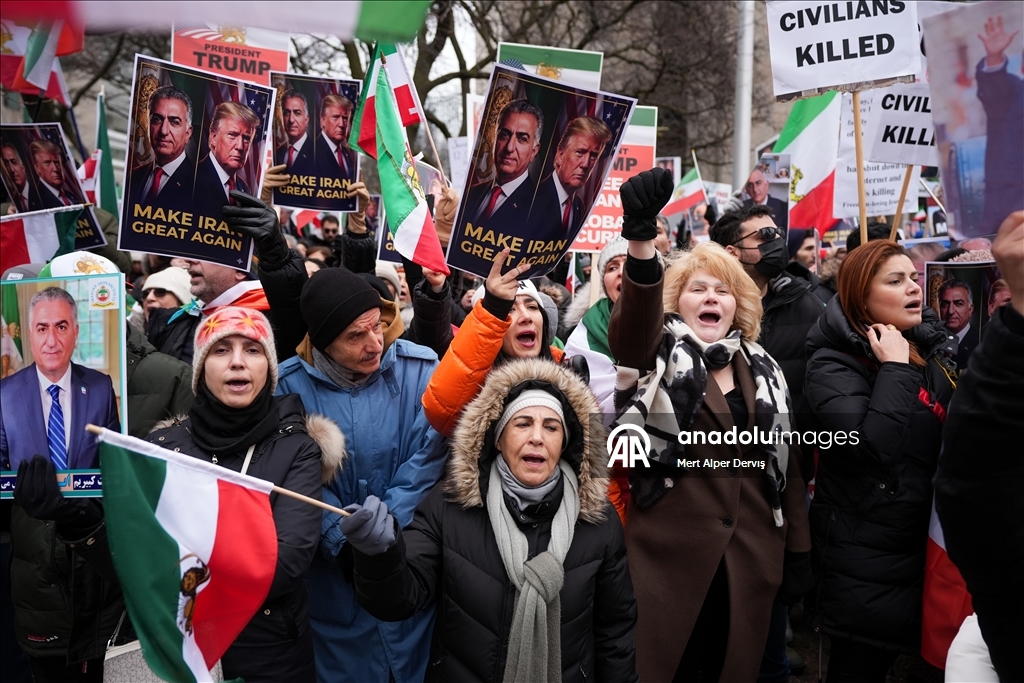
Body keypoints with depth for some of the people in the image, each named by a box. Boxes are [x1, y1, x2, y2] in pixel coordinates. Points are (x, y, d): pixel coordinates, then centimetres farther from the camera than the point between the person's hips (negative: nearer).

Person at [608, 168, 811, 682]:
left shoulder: (763, 369, 11)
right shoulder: (659, 354, -2)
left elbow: (787, 463, 12)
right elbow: (633, 322, -26)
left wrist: (798, 551, 8)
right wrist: (640, 240, -43)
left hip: (751, 557, 4)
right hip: (671, 554, -4)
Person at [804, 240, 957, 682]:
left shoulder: (931, 351, 7)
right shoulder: (833, 364, -14)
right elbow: (873, 445, -29)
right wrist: (894, 367, -21)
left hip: (917, 543, 7)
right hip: (862, 555, -6)